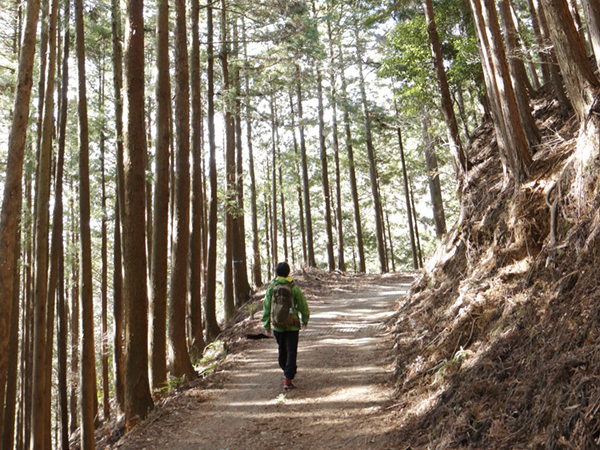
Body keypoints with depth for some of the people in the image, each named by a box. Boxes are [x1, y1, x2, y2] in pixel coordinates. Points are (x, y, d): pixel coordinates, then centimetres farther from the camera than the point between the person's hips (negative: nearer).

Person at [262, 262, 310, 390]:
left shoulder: (271, 288, -3)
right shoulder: (294, 288, -8)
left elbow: (266, 308, 0)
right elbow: (303, 306, -1)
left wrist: (267, 326, 8)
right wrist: (305, 321, 16)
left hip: (277, 326, 3)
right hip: (292, 326, -3)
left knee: (282, 349, 21)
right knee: (291, 351, 2)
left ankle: (287, 371, 40)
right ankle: (288, 379, -3)